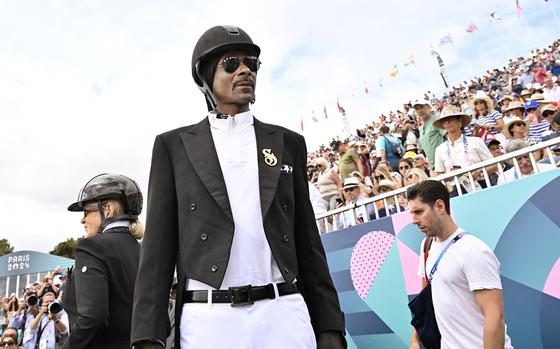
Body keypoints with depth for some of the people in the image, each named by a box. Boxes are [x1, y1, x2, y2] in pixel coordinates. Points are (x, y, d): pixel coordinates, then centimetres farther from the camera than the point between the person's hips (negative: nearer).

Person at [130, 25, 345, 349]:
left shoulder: (288, 143, 11)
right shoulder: (174, 146, 7)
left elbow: (307, 241, 9)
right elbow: (159, 245, 3)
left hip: (284, 315, 2)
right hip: (206, 320, -1)